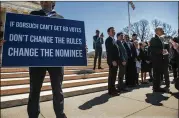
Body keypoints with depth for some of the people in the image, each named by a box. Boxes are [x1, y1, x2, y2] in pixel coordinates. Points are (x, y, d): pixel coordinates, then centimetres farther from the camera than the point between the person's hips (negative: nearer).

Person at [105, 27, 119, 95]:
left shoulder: (113, 39, 20)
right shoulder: (109, 39, -9)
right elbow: (109, 51, -19)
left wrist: (116, 60, 13)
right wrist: (113, 61, -24)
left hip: (115, 60, 9)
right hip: (112, 61, -9)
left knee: (113, 75, 14)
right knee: (112, 75, -4)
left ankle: (113, 89, 24)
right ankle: (111, 91, 4)